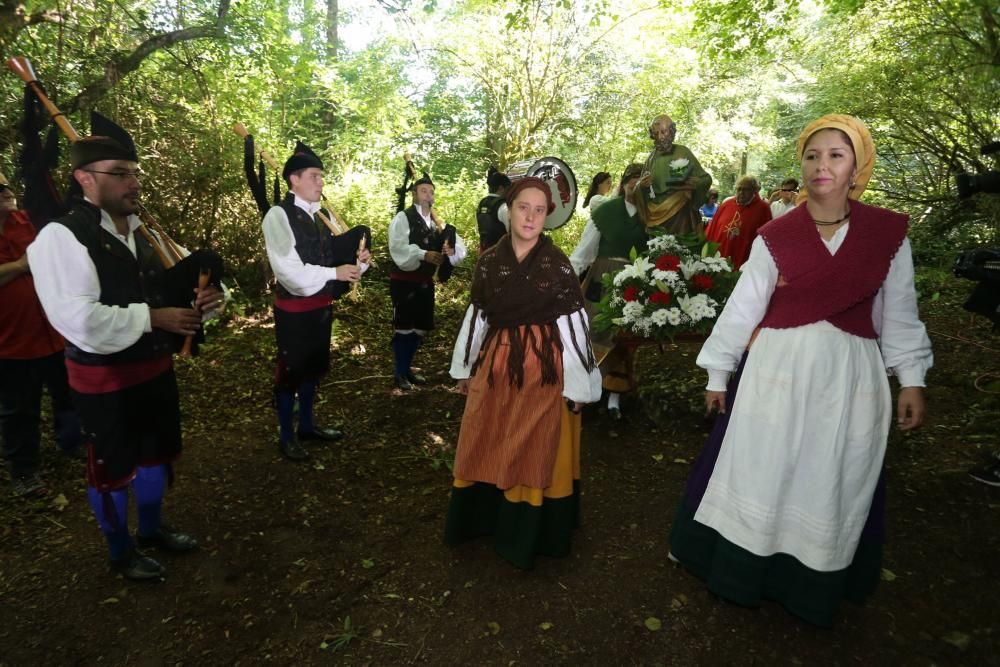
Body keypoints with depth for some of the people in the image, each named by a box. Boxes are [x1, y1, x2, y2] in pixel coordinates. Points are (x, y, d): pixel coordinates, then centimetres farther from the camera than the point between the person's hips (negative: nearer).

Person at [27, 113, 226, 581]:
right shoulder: (61, 237, -19)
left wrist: (201, 298, -11)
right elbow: (80, 321, -29)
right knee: (112, 468, 12)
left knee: (157, 454, 21)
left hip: (156, 368, 7)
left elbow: (168, 290, 11)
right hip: (104, 379, -7)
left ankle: (151, 529, 44)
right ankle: (120, 552, 35)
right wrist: (153, 317, -26)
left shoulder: (143, 233, 5)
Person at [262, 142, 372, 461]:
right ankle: (286, 435, 25)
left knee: (314, 367, 19)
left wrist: (358, 260, -11)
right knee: (291, 371, 7)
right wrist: (334, 273, -24)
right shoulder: (278, 216, -16)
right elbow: (290, 272, -23)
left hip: (322, 304, 7)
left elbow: (334, 255, 10)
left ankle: (306, 425, 37)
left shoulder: (323, 214, 6)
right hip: (294, 308, -7)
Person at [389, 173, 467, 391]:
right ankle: (400, 373, 13)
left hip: (425, 282, 6)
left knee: (420, 328, 13)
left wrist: (452, 249, -20)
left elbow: (458, 244, 3)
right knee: (404, 327, 0)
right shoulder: (403, 218, -8)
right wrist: (424, 254, -32)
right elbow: (398, 248, -22)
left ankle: (407, 368, 29)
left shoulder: (436, 222, 10)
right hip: (404, 281, -6)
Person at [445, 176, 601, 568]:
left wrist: (577, 386, -6)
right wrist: (466, 369, 14)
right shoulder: (489, 261, 3)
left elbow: (573, 326, -6)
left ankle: (526, 536, 26)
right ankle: (484, 519, 36)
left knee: (536, 452, 7)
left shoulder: (557, 264, -6)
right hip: (495, 365, 4)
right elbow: (477, 318, 10)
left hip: (544, 368, -3)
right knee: (486, 449, 14)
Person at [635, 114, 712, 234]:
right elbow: (643, 187, 13)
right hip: (656, 215, 3)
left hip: (679, 213, -3)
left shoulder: (683, 152, 0)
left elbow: (706, 178, 3)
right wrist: (641, 185, -10)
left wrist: (696, 183, -19)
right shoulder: (651, 157, 9)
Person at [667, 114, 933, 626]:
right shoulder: (775, 236, -4)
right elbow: (742, 308, -1)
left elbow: (898, 313, 6)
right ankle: (742, 569, 31)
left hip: (851, 375, 2)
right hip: (779, 369, -1)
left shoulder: (889, 233, 0)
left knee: (833, 483, 14)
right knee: (760, 474, 9)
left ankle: (815, 583, 37)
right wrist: (718, 373, 2)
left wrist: (912, 379, 5)